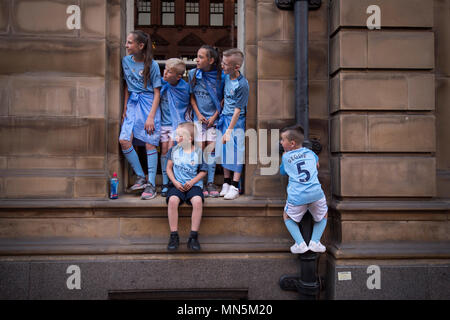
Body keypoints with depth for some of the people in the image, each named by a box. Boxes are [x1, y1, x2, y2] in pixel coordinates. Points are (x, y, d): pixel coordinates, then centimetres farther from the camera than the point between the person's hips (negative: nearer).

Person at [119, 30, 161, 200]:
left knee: (150, 144, -5)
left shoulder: (152, 65, -7)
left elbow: (156, 92, -7)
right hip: (133, 103, 5)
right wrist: (125, 108, 11)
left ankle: (151, 185, 3)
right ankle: (140, 177, 7)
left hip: (148, 103, -5)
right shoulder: (126, 61, 8)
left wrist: (151, 116, -14)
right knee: (124, 140, -10)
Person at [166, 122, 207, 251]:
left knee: (197, 201, -32)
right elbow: (169, 168, 11)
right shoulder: (174, 150, 7)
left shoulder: (198, 152, 1)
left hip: (193, 185, -1)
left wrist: (192, 182, -9)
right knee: (172, 200, -31)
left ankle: (193, 237, -22)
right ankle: (174, 236, -20)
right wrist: (175, 182, -6)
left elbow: (203, 171, 6)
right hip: (177, 184, 1)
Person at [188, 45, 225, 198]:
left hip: (213, 117, -1)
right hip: (198, 117, 1)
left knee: (211, 148, -4)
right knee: (200, 148, -4)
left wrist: (214, 116, -7)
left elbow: (223, 99, 0)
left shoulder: (220, 76, -6)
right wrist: (198, 114, -3)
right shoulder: (193, 74, 0)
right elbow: (192, 96, 7)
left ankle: (211, 183, 6)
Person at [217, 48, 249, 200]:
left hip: (236, 121, -7)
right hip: (224, 117, 7)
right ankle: (226, 183, 21)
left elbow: (238, 110, -19)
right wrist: (219, 112, 17)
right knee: (224, 150, 9)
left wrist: (229, 131, -18)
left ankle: (235, 187, 8)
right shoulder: (226, 76, 1)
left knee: (235, 152, -2)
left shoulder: (242, 84, -20)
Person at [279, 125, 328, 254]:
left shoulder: (286, 157, 12)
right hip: (316, 193, 2)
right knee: (323, 216, 27)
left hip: (297, 197, -2)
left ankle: (300, 243, 8)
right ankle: (315, 242, 10)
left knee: (287, 217, 23)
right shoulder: (310, 153, 20)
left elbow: (282, 171, 31)